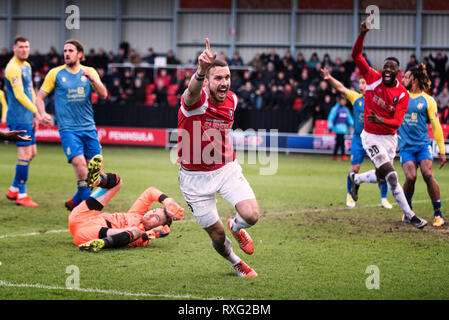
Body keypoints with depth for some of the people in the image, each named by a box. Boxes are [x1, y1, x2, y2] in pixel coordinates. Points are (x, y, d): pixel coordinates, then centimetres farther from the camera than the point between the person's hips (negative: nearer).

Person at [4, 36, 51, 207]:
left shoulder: (27, 66, 16)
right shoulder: (13, 68, -14)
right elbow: (19, 95, -22)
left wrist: (35, 116, 18)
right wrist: (37, 113, -27)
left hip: (27, 118, 10)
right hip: (18, 118, -10)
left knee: (31, 153, 13)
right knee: (25, 154, -10)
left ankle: (13, 190, 23)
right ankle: (22, 196, -5)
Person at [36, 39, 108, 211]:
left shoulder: (89, 72, 9)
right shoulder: (55, 73, 4)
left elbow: (103, 95, -2)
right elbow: (40, 97, 9)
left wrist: (92, 78, -17)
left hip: (88, 128, 3)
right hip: (68, 128, -3)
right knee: (80, 164, -21)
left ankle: (75, 202, 22)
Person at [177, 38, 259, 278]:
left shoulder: (231, 100, -4)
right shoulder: (197, 99, -22)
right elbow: (193, 91, -51)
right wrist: (201, 70, -72)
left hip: (226, 169, 4)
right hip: (195, 176, -4)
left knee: (252, 215, -18)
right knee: (217, 236, 2)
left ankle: (236, 227, 21)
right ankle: (236, 264, 36)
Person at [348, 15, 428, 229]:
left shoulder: (402, 94, -8)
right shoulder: (373, 78, -8)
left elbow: (397, 122, -17)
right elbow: (356, 55, -12)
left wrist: (381, 120, -36)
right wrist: (362, 34, -25)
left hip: (390, 138, 3)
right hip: (371, 137, -3)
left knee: (381, 177, 14)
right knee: (391, 177, -14)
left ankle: (356, 179, 45)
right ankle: (409, 215, -12)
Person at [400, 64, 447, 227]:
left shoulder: (428, 100, 2)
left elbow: (436, 126, 4)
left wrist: (442, 151, 2)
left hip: (423, 144, -2)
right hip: (405, 145, 2)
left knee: (428, 175, -20)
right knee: (411, 176, -18)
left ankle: (438, 213, -9)